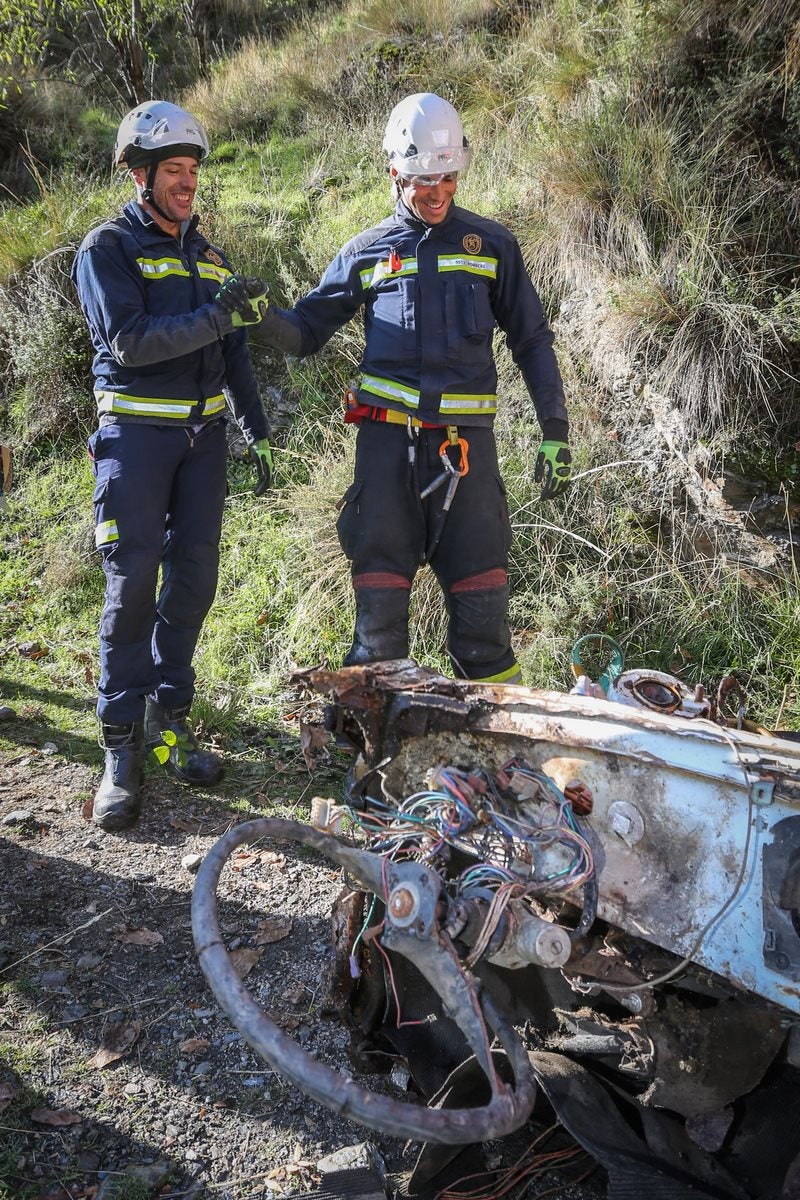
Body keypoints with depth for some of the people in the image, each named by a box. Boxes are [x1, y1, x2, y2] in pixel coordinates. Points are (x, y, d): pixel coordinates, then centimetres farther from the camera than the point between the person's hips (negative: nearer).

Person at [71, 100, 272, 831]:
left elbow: (235, 353, 19)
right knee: (133, 585, -8)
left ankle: (169, 718, 17)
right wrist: (213, 316, -24)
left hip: (204, 434, 6)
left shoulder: (205, 253, 15)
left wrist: (258, 434, 14)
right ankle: (122, 747, 0)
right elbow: (127, 340, -17)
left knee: (194, 579, 4)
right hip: (136, 433, -5)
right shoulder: (107, 247, -3)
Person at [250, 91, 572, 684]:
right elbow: (309, 327, 16)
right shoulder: (368, 252, 13)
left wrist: (555, 429, 6)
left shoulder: (491, 244, 12)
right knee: (380, 585, 1)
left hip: (467, 437, 0)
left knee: (481, 586, 1)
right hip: (387, 438, 1)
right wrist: (266, 320, -7)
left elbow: (532, 340, 13)